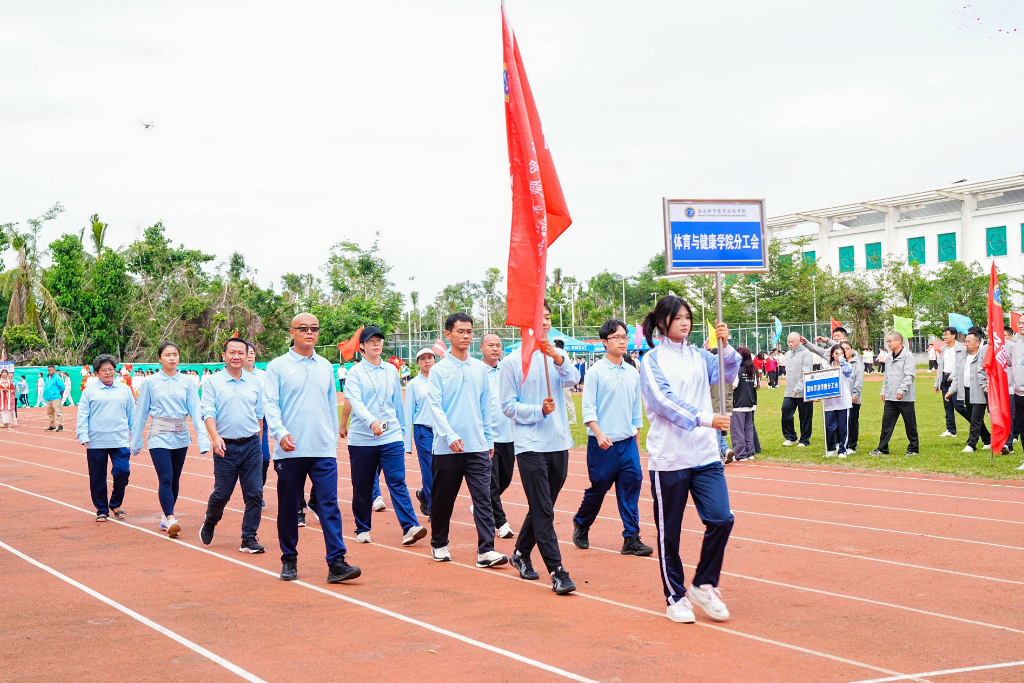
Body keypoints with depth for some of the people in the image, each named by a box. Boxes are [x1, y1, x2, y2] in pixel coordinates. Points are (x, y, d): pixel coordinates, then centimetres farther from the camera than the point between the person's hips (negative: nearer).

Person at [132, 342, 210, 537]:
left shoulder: (187, 382, 2)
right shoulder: (151, 382, -2)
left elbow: (196, 410, 1)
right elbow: (141, 412, 4)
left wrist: (203, 437, -8)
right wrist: (135, 442, 7)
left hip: (181, 437, 3)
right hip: (159, 437, -3)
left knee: (175, 479, 10)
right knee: (165, 478, -15)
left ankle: (166, 517, 23)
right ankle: (171, 520, -21)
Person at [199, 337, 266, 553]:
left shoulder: (255, 382, 9)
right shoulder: (212, 382, 0)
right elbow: (208, 412, -7)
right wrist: (215, 437, -22)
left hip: (251, 445, 3)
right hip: (226, 446, -2)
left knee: (254, 493, -2)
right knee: (222, 493, 3)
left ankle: (249, 539, 7)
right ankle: (209, 523, 33)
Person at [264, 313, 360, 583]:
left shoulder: (325, 366, 13)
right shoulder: (278, 366, 2)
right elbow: (270, 403, -6)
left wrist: (334, 437, 19)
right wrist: (280, 432, -21)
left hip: (323, 449, 2)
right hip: (290, 450, -2)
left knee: (329, 504, -7)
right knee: (288, 507, 6)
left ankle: (336, 563, -11)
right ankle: (289, 560, 19)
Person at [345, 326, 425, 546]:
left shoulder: (391, 370, 11)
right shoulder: (355, 373, -1)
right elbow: (355, 402, -15)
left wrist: (400, 427, 20)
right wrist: (372, 422, -31)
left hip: (391, 437, 2)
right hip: (361, 438, -2)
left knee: (398, 482, -9)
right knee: (362, 488, 6)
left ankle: (410, 528, -16)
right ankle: (362, 530, 20)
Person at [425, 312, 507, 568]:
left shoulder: (480, 368, 9)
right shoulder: (439, 370, -1)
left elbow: (485, 407, 14)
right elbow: (434, 406, -9)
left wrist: (488, 439, 12)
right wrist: (450, 436, -20)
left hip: (477, 447, 2)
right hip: (446, 448, -2)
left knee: (483, 497, -7)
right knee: (443, 499, 9)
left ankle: (486, 550, -9)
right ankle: (439, 544, 25)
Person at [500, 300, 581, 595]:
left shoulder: (557, 357, 9)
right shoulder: (513, 362, -1)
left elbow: (572, 378, -11)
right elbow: (508, 405, -2)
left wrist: (558, 357, -28)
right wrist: (539, 410, -15)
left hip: (559, 444, 5)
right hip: (530, 446, -4)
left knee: (542, 508, 14)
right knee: (543, 511, -9)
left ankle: (521, 553, 33)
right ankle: (557, 573, -10)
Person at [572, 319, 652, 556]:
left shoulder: (633, 373, 9)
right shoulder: (596, 371, -5)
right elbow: (588, 408, -9)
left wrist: (635, 434, 15)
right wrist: (599, 434, -20)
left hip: (628, 441, 4)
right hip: (602, 443, -4)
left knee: (632, 484, -5)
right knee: (598, 487, 4)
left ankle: (631, 539, -2)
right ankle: (581, 524, 30)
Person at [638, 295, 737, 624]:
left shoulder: (699, 356, 12)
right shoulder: (652, 360, -2)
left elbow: (727, 375, 0)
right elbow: (665, 401, -14)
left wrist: (726, 346, -19)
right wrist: (705, 419, -26)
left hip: (705, 454, 4)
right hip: (668, 457, -4)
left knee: (721, 519, -6)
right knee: (669, 531, 3)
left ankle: (703, 585, 13)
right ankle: (675, 597, 17)